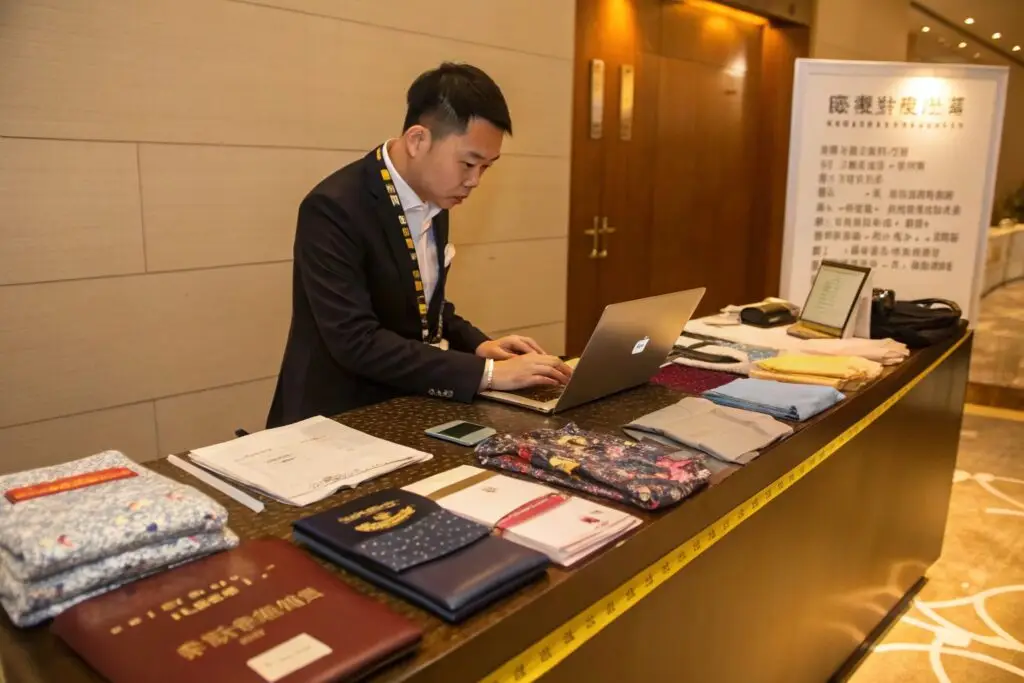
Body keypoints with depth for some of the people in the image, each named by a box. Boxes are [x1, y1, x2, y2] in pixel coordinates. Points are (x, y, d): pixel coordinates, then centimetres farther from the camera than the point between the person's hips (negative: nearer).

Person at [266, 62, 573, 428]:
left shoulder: (434, 201, 4)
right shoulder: (334, 208, -19)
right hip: (341, 419, -7)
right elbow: (356, 341, -25)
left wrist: (478, 346, -1)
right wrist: (486, 372, -25)